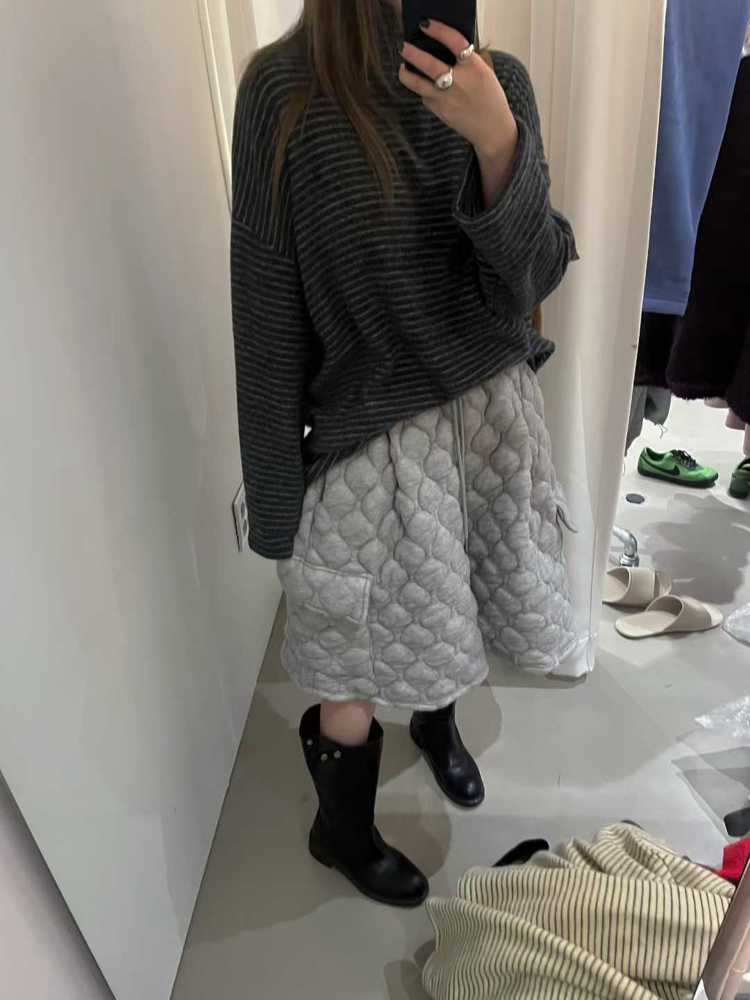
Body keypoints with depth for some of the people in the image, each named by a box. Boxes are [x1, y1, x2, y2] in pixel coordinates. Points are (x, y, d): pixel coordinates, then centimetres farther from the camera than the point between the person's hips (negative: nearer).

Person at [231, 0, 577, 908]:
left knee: (440, 612, 23)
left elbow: (535, 273, -6)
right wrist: (280, 481, -8)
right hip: (371, 432, -3)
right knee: (357, 659, 11)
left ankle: (437, 718, 58)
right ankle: (339, 826, 41)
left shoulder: (498, 82, 0)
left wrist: (497, 141, -23)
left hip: (492, 408, 4)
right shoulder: (283, 91, -10)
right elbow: (268, 304, -10)